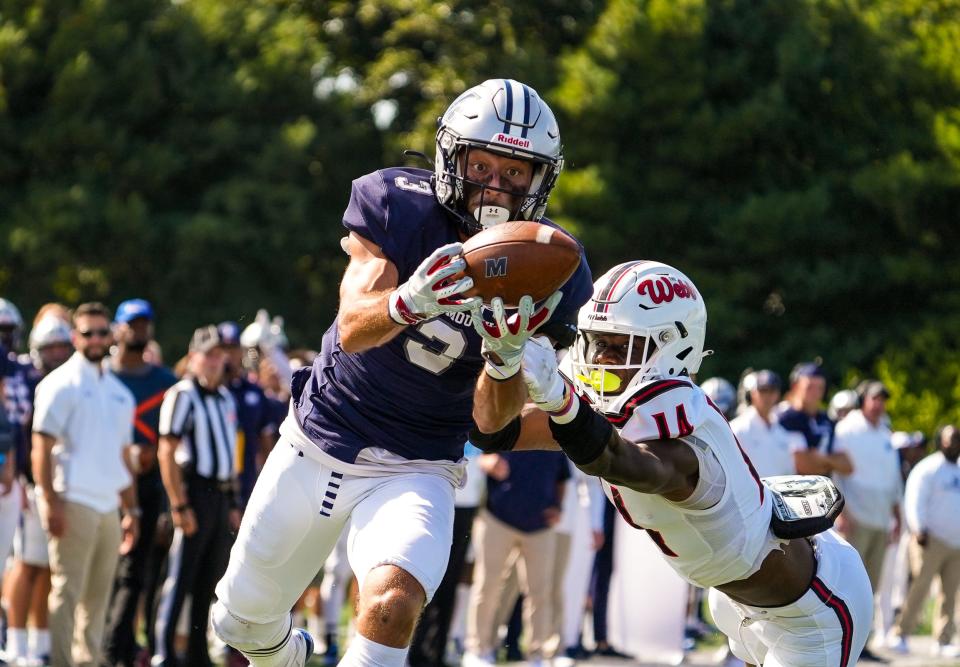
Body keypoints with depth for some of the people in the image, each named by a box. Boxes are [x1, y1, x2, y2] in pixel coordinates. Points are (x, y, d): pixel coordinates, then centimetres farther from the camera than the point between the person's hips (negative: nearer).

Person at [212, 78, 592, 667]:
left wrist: (506, 357, -34)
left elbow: (491, 419, -12)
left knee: (391, 606, -32)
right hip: (318, 444, 2)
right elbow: (353, 328, -25)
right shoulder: (398, 205, -14)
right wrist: (408, 303, -47)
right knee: (244, 617, 18)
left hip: (415, 472, -2)